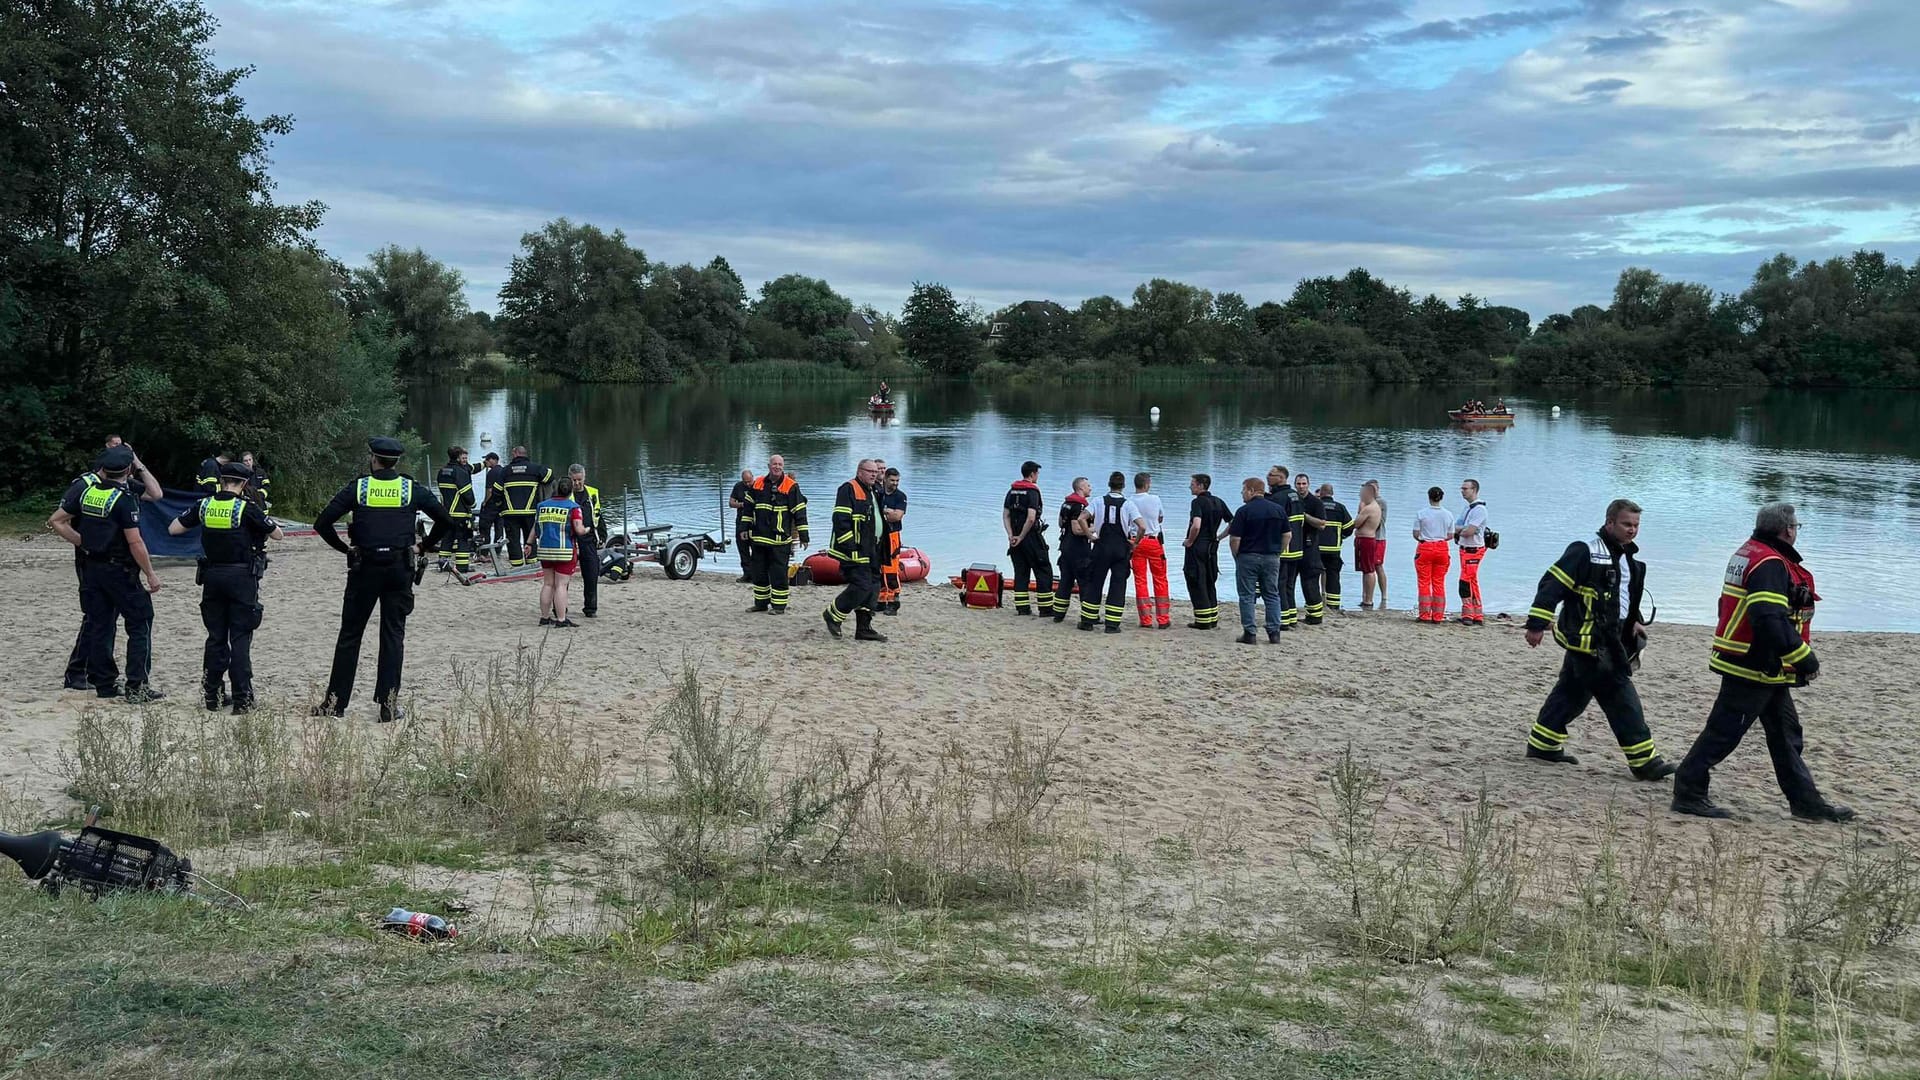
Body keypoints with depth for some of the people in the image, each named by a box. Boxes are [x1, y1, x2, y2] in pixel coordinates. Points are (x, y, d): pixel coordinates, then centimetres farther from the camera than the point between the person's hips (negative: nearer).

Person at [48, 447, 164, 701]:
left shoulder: (86, 491, 3)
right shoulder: (125, 499, -16)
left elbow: (56, 522, 7)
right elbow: (135, 542, -18)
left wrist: (83, 543, 10)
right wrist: (150, 574, -10)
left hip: (91, 569, 6)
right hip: (119, 571, -6)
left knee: (98, 625, 12)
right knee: (140, 623, 1)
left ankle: (104, 684, 17)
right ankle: (137, 687, -3)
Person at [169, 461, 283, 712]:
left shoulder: (204, 505, 1)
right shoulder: (246, 508, -11)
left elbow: (173, 529, 8)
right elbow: (278, 535, -3)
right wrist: (263, 523, 15)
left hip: (212, 575, 4)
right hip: (241, 576, -4)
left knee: (215, 637, 13)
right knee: (240, 638, -1)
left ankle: (213, 694, 17)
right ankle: (242, 698, -3)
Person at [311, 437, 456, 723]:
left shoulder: (358, 488, -1)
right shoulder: (412, 489, 1)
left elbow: (322, 523, -7)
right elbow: (446, 520, -2)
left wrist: (344, 547, 6)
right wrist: (424, 547, 8)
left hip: (364, 569, -1)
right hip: (400, 569, 1)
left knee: (350, 634, 8)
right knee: (393, 635, 5)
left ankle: (335, 701, 11)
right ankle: (389, 704, 1)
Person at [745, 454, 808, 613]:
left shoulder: (791, 487, -5)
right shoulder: (758, 484, 9)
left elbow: (800, 512, -5)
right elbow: (748, 507, 18)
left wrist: (803, 536, -7)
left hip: (780, 539, -5)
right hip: (759, 537, 5)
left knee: (779, 573, -4)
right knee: (759, 572, 12)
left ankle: (779, 605, 4)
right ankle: (761, 603, 24)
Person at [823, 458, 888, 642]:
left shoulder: (872, 493, 21)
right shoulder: (849, 489, -10)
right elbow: (841, 519, -18)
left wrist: (879, 550, 25)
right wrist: (849, 547, -22)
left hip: (871, 552, 10)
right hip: (855, 552, -10)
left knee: (873, 587, 7)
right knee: (861, 586, -14)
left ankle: (864, 628, 12)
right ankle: (833, 615, 5)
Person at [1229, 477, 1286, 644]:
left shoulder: (1244, 511, -11)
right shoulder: (1278, 509, 4)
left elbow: (1235, 538, -12)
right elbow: (1287, 535, 8)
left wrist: (1236, 556, 2)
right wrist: (1277, 552, 15)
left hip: (1248, 557, -4)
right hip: (1272, 558, 4)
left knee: (1247, 596, 3)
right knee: (1272, 595, 11)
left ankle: (1249, 633, 2)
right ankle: (1274, 632, 9)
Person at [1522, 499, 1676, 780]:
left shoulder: (1627, 557, 14)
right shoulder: (1586, 551, -16)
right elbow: (1552, 584, -20)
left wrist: (1634, 621, 19)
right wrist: (1537, 624, -24)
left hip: (1610, 639, 10)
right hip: (1587, 639, -10)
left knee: (1572, 692, 16)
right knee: (1621, 698, -8)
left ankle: (1542, 745, 25)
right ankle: (1644, 761, -5)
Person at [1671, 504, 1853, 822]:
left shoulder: (1750, 553, 11)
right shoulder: (1770, 565, -20)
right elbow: (1770, 620, -30)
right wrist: (1804, 657, -23)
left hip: (1764, 668, 11)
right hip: (1756, 668, -11)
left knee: (1785, 733, 16)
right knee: (1724, 732, -4)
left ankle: (1806, 801, 24)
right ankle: (1688, 794, 3)